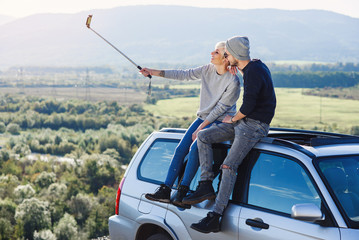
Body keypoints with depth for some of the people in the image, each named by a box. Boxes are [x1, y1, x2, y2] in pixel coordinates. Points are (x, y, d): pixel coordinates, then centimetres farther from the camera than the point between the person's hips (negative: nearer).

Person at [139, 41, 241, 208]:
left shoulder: (233, 82, -18)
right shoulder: (208, 70, 2)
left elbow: (220, 108, -17)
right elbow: (184, 75, 4)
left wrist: (200, 129, -17)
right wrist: (153, 72, 1)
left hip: (221, 122, -6)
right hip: (203, 118, 6)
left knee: (195, 148, -26)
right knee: (181, 149, -8)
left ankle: (182, 192, -17)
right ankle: (165, 191, -7)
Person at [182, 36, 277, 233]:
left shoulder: (254, 73, -19)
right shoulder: (253, 67, 12)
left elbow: (248, 106, -24)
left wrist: (233, 119, -6)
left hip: (255, 125, -10)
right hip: (242, 121, 10)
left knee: (229, 165, -20)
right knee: (203, 137, 1)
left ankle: (216, 217, -20)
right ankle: (206, 186, -2)